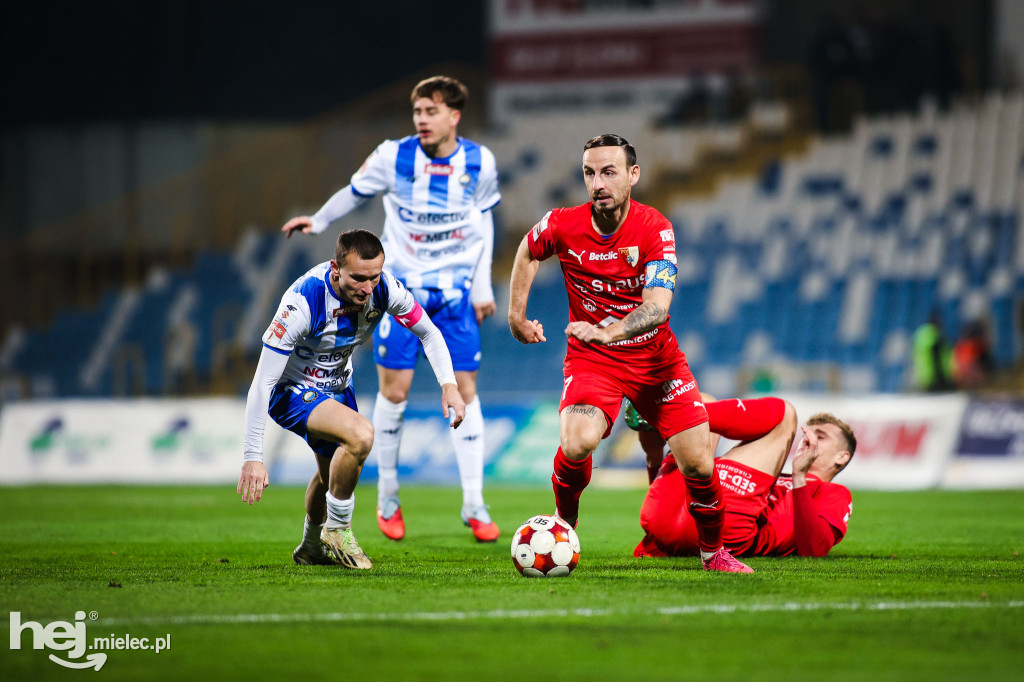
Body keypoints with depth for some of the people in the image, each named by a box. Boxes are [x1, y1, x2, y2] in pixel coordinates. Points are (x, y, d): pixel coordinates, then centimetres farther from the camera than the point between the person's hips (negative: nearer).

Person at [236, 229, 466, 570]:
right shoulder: (303, 302, -36)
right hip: (292, 390, -7)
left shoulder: (384, 289, -21)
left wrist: (449, 384, -20)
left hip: (337, 386, 7)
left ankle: (312, 547, 52)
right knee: (360, 434, -30)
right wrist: (253, 457, -35)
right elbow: (262, 382, -33)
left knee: (334, 471, 24)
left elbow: (428, 333, -3)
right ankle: (337, 530, -10)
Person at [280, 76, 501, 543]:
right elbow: (356, 190, 10)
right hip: (400, 287, -1)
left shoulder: (479, 163, -5)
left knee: (465, 392, -3)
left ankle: (474, 506, 1)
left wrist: (483, 286, 7)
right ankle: (388, 499, 15)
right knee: (393, 390, -3)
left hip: (455, 292, 1)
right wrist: (319, 221, 20)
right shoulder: (393, 157, -11)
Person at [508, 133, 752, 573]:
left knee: (698, 462, -7)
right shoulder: (562, 225, -12)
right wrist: (517, 317, 12)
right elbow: (528, 252, 13)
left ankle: (713, 552, 19)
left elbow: (657, 308, -29)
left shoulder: (655, 230, -18)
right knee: (577, 443, -29)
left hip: (655, 358, 0)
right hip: (590, 359, 0)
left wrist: (606, 332, -46)